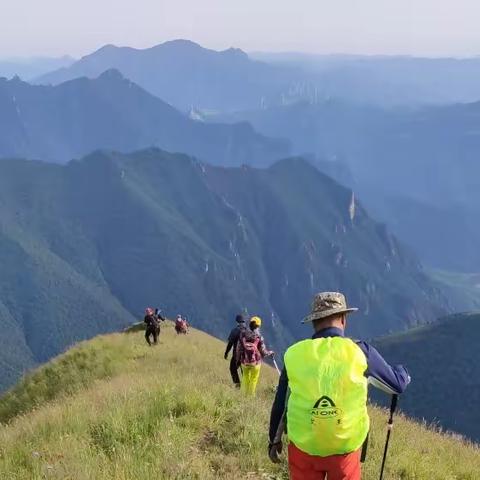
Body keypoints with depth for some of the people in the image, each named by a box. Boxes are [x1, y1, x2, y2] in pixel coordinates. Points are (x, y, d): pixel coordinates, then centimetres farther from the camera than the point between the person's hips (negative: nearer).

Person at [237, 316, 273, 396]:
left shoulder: (243, 334, -8)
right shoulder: (259, 337, -15)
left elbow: (239, 348, -1)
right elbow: (263, 351, -9)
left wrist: (238, 359, 13)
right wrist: (270, 353, 12)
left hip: (244, 361, 3)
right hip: (255, 362, -3)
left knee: (245, 378, 21)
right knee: (253, 380, 12)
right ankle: (251, 395, 16)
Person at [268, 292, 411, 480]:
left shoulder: (295, 354, -4)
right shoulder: (360, 352, -9)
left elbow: (280, 403, 7)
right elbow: (397, 384, 6)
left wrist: (275, 439, 21)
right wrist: (403, 372, 29)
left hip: (303, 447, 1)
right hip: (345, 448, -1)